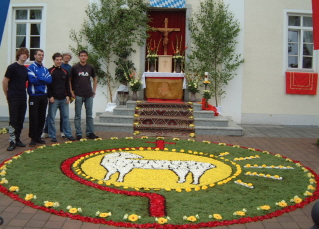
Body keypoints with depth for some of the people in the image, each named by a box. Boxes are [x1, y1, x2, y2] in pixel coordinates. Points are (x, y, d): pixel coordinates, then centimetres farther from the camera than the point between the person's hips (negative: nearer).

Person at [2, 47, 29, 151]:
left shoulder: (26, 69, 12)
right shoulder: (12, 67, -7)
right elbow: (4, 82, -5)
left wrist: (23, 93, 13)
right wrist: (7, 95, 1)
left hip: (23, 98, 6)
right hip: (13, 99, -6)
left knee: (20, 120, 9)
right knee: (13, 120, -5)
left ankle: (17, 139, 19)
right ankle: (12, 142, -1)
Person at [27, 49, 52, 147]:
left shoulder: (45, 69, 14)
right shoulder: (31, 68, -3)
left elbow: (50, 80, -2)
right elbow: (32, 80, -16)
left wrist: (38, 78, -10)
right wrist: (43, 80, -6)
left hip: (44, 95, 5)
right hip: (34, 96, -5)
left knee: (42, 117, 8)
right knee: (33, 118, -4)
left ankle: (38, 136, 18)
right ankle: (33, 138, 4)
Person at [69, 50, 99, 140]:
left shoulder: (90, 67, 7)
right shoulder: (74, 68, -1)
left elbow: (95, 79, 19)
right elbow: (69, 80, 2)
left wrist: (94, 90, 11)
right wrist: (71, 92, -5)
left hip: (89, 95, 3)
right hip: (78, 95, -3)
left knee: (89, 115, 8)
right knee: (78, 115, 3)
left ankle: (90, 133, 17)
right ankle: (78, 134, 9)